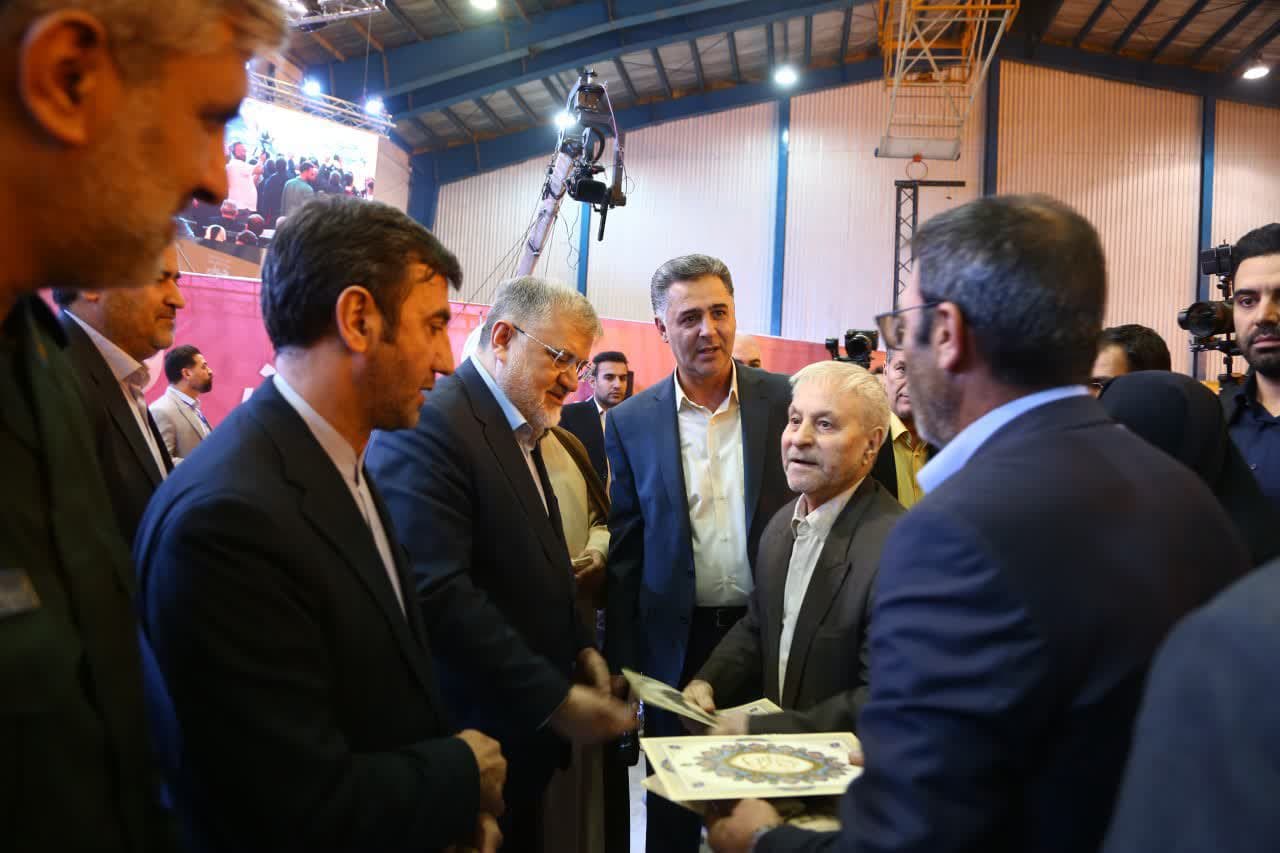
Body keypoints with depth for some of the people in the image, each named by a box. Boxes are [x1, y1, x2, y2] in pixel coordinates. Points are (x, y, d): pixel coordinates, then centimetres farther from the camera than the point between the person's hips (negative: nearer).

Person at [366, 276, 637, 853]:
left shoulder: (518, 431, 12)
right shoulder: (427, 424, -19)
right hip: (474, 732, -9)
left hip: (526, 724, 9)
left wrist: (580, 646, 5)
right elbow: (438, 592, -27)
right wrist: (555, 700, -24)